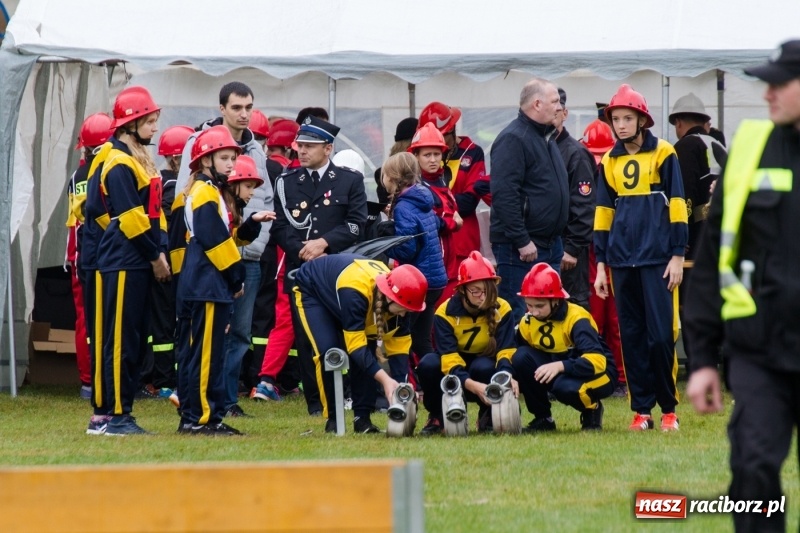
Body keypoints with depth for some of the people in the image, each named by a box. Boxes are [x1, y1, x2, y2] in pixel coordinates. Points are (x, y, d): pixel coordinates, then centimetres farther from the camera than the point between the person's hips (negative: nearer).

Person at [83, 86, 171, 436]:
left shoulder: (139, 159, 18)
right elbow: (129, 217, -17)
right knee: (119, 339, -7)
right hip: (122, 262, -10)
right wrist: (155, 255, -12)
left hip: (139, 263, 10)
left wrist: (158, 252, 7)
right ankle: (112, 415, -5)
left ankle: (118, 412, 14)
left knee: (135, 340, 10)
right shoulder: (119, 164, -12)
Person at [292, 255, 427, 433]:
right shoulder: (354, 292, -44)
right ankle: (332, 419, -10)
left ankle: (362, 418, -2)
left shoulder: (396, 295, -23)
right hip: (311, 291, -6)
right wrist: (385, 380, -49)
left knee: (366, 355, -10)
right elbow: (356, 346, -42)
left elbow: (399, 347, -15)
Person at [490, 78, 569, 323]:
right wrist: (521, 241, -24)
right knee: (519, 316, -9)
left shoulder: (546, 137, 17)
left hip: (550, 245, 10)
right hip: (521, 248, -10)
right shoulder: (513, 139, -15)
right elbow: (504, 194, -23)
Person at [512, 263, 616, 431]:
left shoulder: (576, 319, -24)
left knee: (565, 387, -39)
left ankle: (592, 409, -2)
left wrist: (560, 366, -48)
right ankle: (542, 418, -5)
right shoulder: (528, 322, -6)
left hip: (596, 374, -5)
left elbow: (597, 360, -36)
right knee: (521, 357, -20)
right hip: (557, 371, 5)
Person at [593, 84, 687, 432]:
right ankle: (641, 409, 8)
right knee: (631, 337, 4)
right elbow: (603, 216, 15)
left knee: (661, 335, -8)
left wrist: (677, 256, -7)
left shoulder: (663, 154, 0)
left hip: (657, 259, -4)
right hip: (622, 261, 4)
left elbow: (677, 206, -2)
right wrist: (601, 266, 10)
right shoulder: (609, 163, 12)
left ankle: (668, 409, 1)